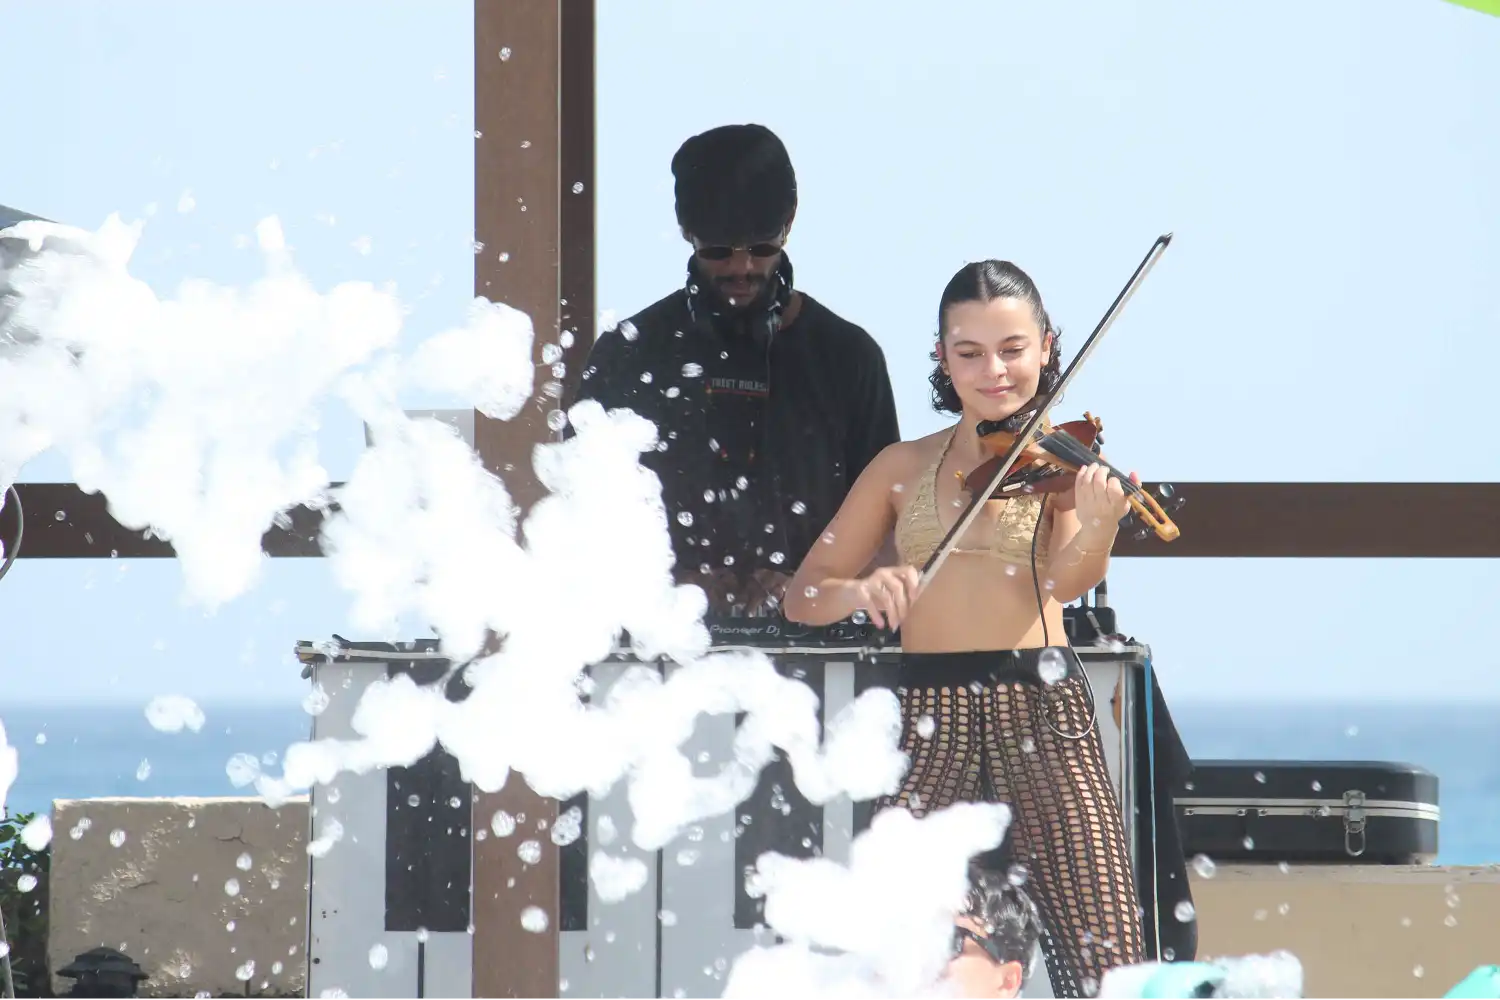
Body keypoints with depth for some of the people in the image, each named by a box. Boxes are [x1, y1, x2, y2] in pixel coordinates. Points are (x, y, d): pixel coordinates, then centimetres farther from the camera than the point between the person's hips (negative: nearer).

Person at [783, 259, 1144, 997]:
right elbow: (802, 597, 10)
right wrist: (859, 591, -14)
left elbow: (1066, 579, -11)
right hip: (928, 711, 2)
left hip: (1041, 709, -2)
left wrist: (1099, 527, -34)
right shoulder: (904, 467, 12)